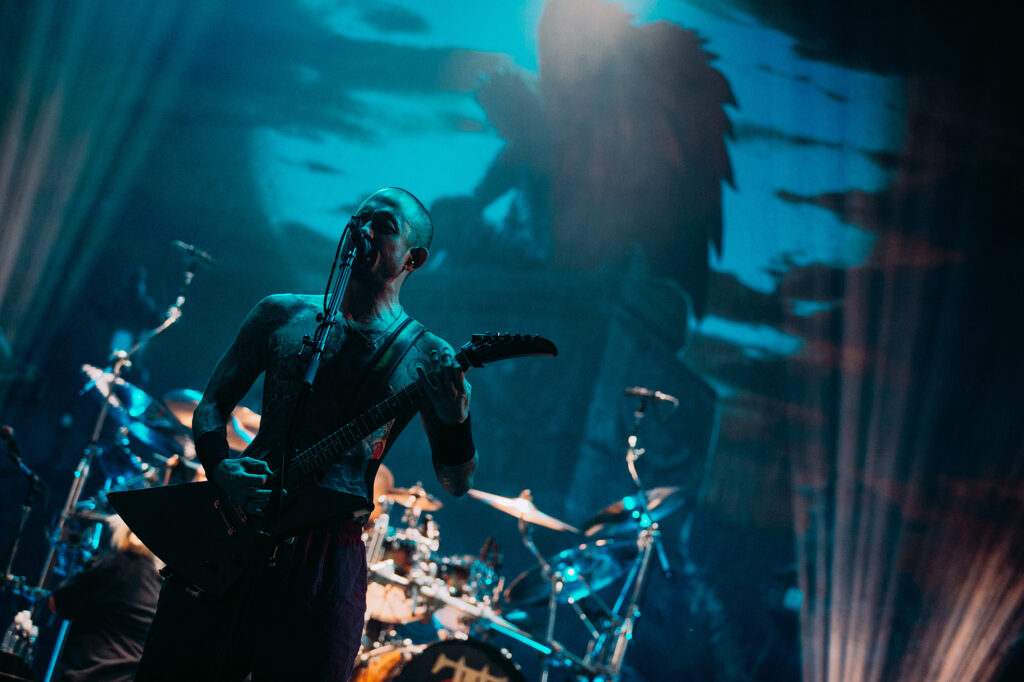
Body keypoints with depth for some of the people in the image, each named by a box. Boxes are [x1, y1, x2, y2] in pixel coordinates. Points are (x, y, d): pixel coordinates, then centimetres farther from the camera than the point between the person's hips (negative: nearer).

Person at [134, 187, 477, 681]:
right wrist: (220, 467, -8)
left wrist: (455, 421, -21)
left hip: (329, 554, -2)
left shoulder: (426, 358, 2)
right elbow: (212, 405, 14)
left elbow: (456, 482, 1)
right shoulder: (281, 315, 10)